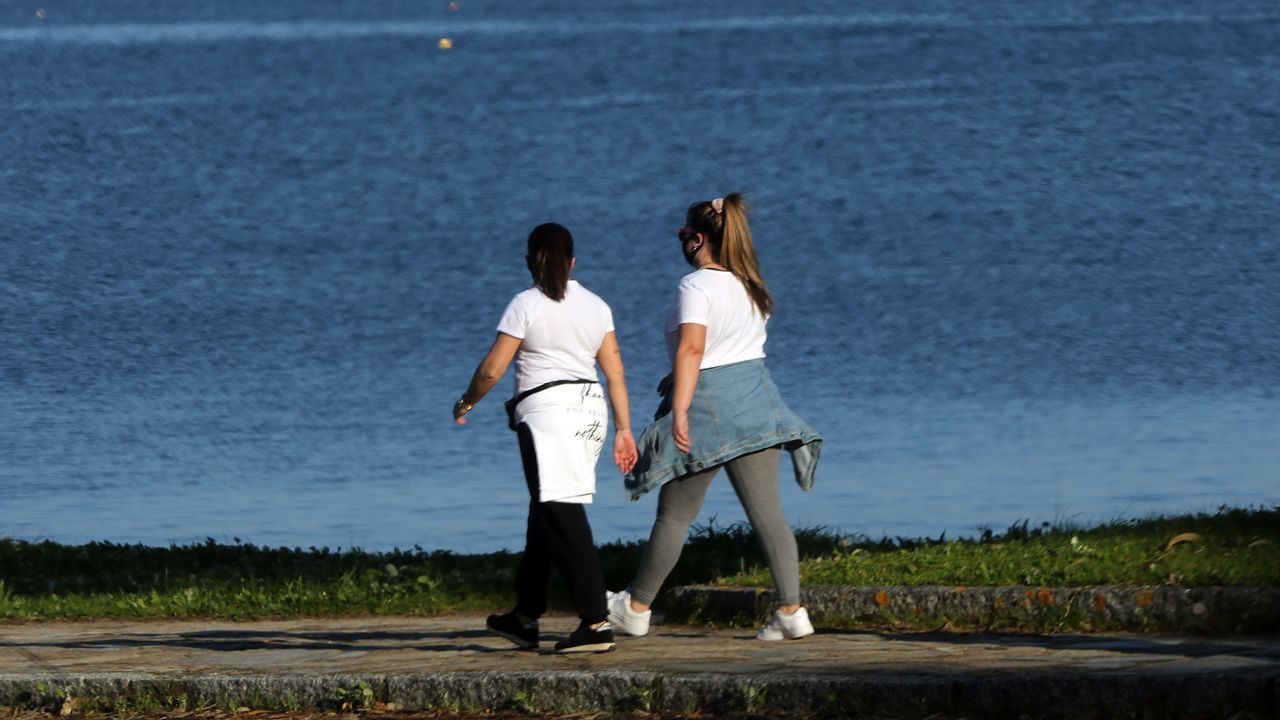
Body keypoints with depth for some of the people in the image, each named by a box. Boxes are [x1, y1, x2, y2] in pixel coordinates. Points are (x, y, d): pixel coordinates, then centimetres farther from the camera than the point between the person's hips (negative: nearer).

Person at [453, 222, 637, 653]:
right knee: (545, 513, 17)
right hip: (591, 408, 7)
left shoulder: (527, 305, -6)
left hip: (547, 408, -7)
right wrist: (623, 430, 12)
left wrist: (466, 402, 11)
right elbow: (615, 371, 9)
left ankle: (596, 622, -22)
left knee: (561, 516, -11)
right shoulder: (595, 306, 11)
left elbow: (492, 368, -7)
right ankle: (525, 619, 25)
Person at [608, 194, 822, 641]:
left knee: (674, 515, 6)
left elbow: (692, 347, -26)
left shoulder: (696, 287, -13)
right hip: (756, 398, 7)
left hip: (708, 404, -7)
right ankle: (791, 611, -7)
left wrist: (680, 409, -31)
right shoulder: (751, 287, 12)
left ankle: (636, 607, 18)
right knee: (767, 512, 2)